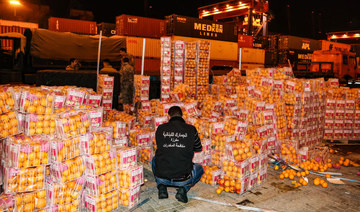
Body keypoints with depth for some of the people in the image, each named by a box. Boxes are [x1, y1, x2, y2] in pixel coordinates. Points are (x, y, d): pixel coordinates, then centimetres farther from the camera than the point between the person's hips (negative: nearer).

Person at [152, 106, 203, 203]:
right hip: (182, 179, -2)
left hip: (161, 177, 2)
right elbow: (199, 148, 15)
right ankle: (183, 189, 4)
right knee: (199, 168, 30)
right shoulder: (191, 129, -3)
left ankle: (161, 186, 14)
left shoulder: (160, 128, 0)